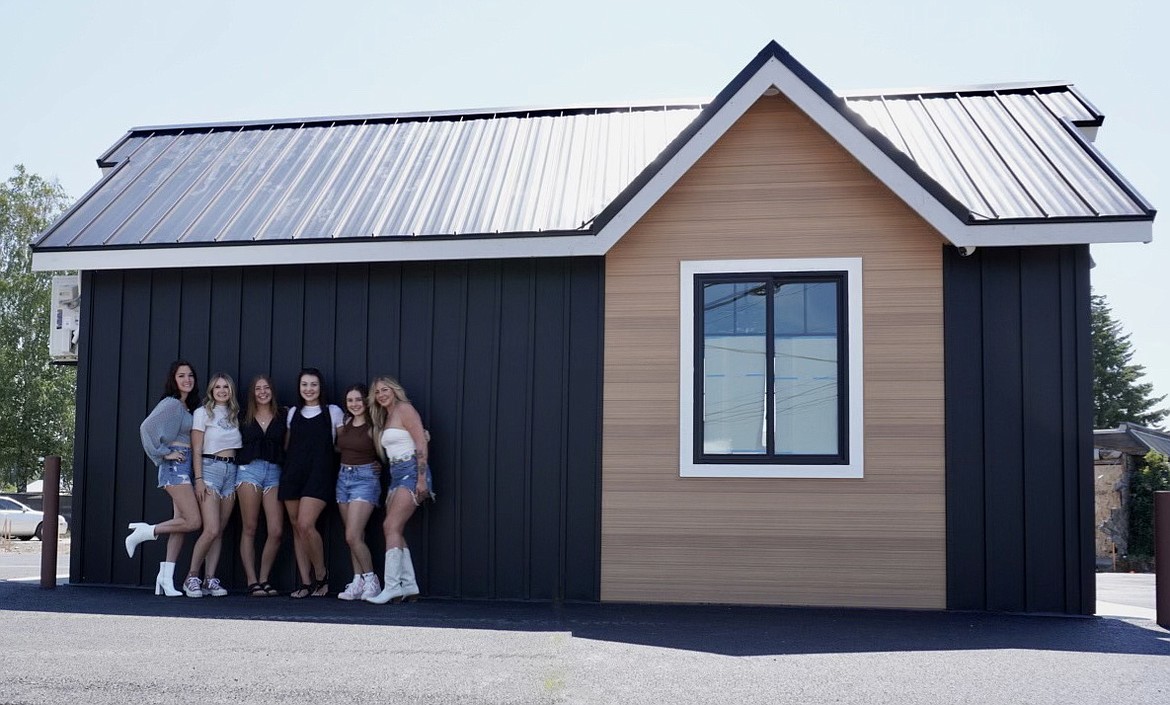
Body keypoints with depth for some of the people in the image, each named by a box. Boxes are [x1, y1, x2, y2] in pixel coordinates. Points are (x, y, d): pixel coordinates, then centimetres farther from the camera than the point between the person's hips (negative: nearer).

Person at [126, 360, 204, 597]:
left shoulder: (188, 406, 17)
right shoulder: (171, 404, -8)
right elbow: (146, 427, -19)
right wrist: (164, 453, -13)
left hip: (186, 466, 8)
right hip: (175, 465, -8)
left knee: (182, 523, 5)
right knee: (194, 521, -15)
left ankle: (166, 577, 7)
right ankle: (144, 532, 1)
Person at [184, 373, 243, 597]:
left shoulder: (234, 415, 16)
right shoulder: (203, 413, 1)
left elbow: (238, 447, 14)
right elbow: (196, 450, -3)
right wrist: (199, 479, -12)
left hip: (231, 470, 5)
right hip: (210, 468, -5)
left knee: (219, 531, 3)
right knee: (211, 530, -14)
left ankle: (210, 579, 5)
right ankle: (191, 578, -2)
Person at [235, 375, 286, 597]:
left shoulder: (281, 418, 11)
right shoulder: (244, 418, 10)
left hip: (274, 472, 1)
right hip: (249, 470, -1)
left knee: (276, 531, -7)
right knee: (249, 529, -1)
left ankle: (264, 580, 5)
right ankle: (252, 582, 2)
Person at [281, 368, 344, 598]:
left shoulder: (333, 412, 7)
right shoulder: (293, 413, 17)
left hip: (319, 474, -4)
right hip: (293, 473, 4)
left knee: (306, 525, -18)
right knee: (296, 528, 2)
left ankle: (321, 574, 2)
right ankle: (306, 583, 7)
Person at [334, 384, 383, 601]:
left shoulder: (372, 427, -10)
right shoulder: (344, 425, 9)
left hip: (365, 478, -7)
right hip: (343, 477, 7)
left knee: (353, 536, -13)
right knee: (355, 536, 8)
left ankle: (371, 580, -1)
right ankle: (358, 582, 12)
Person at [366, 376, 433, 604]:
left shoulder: (404, 409, -4)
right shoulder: (385, 418, 22)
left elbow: (421, 444, -12)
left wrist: (422, 479, -19)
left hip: (411, 472, -9)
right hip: (396, 475, 9)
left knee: (391, 526, -16)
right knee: (394, 531, 3)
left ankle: (392, 585, -17)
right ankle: (408, 584, 7)